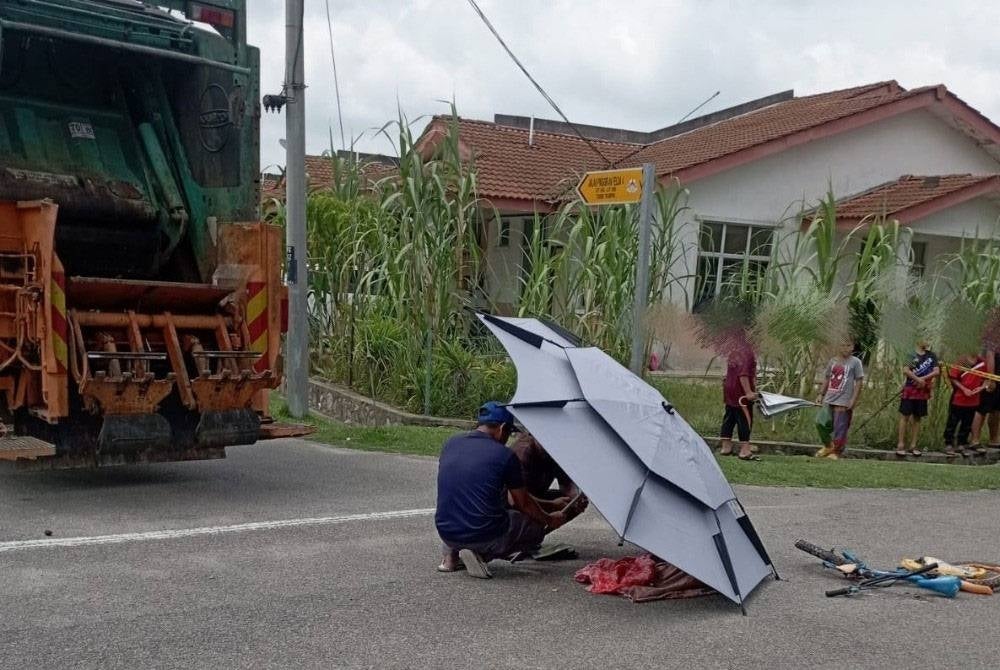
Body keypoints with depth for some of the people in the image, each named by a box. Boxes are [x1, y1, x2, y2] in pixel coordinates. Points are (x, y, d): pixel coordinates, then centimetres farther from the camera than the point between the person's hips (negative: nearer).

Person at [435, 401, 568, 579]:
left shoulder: (450, 445, 8)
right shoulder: (504, 455, -7)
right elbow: (524, 504, 4)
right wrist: (549, 520, 24)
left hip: (446, 533, 6)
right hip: (485, 536, -6)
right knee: (536, 526, 17)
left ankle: (452, 552, 15)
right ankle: (481, 554, -4)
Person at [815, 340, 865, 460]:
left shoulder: (855, 362, -2)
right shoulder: (833, 361, 13)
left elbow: (859, 382, -4)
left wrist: (853, 400, -11)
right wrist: (821, 394, 12)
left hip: (843, 401, -5)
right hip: (829, 399, 5)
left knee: (840, 428, -5)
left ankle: (836, 452, 6)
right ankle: (828, 446, 25)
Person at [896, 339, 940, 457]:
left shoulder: (931, 356, 7)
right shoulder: (912, 355, -3)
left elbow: (937, 371, -2)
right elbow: (905, 370, -13)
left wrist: (923, 378, -11)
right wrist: (918, 379, -15)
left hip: (923, 391, 3)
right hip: (910, 390, -3)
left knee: (917, 418, 8)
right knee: (905, 416, -2)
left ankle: (913, 445, 13)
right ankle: (901, 445, -1)